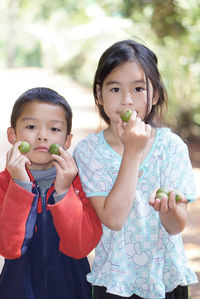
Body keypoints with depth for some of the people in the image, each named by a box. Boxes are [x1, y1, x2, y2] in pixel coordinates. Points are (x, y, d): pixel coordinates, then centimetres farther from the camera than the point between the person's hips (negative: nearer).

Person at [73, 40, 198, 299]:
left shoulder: (171, 146, -8)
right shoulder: (88, 150, -11)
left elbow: (175, 227, -10)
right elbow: (113, 219, -22)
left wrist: (168, 206, -33)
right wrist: (132, 151, -23)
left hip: (166, 276, 2)